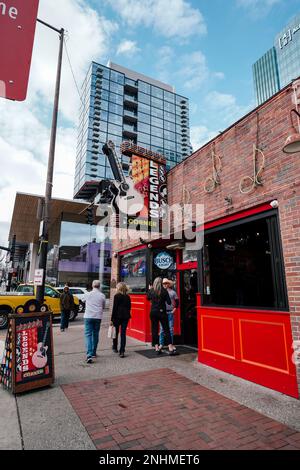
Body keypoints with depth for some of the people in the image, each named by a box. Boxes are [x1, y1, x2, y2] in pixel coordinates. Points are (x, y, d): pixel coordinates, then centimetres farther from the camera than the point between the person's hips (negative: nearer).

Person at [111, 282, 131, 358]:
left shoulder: (117, 296, -8)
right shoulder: (128, 297, 5)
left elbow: (114, 308, -9)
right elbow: (129, 307, 8)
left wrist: (112, 319, -6)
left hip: (117, 316, -3)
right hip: (126, 316, 3)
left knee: (116, 332, 16)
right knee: (123, 333, 4)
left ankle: (115, 347, 35)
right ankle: (122, 351, 2)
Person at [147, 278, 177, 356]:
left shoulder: (151, 291, -2)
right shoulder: (164, 291, -10)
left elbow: (148, 298, 19)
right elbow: (169, 302, -9)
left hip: (153, 312, 2)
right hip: (162, 312, -2)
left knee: (154, 330, 11)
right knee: (166, 330, 2)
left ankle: (157, 348, 15)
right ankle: (170, 349, 0)